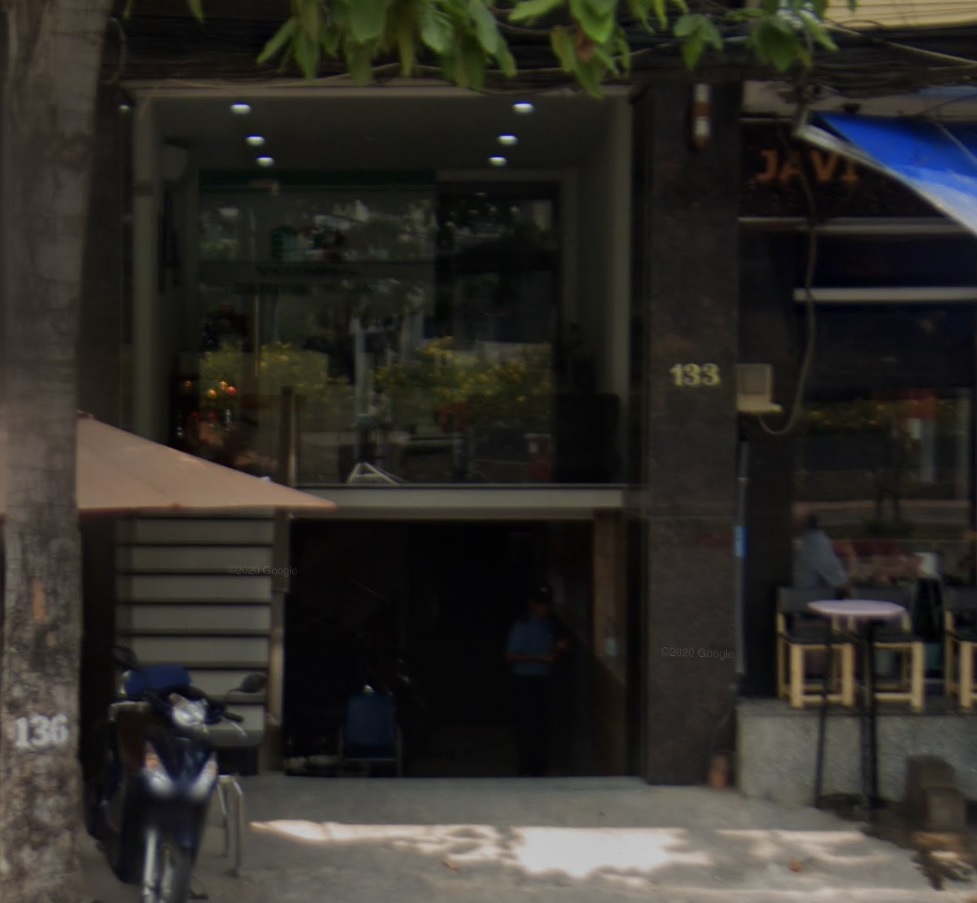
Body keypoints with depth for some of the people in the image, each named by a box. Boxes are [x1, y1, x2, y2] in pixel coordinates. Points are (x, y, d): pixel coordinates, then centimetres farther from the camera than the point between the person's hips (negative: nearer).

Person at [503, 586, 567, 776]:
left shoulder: (548, 625, 12)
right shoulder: (522, 626, -10)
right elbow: (510, 656, -14)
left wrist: (559, 648, 1)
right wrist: (539, 658, -18)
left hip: (542, 681, 7)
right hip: (525, 681, -7)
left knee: (542, 724, 8)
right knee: (527, 726, -6)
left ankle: (540, 766, 18)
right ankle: (529, 770, -1)